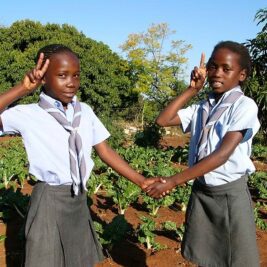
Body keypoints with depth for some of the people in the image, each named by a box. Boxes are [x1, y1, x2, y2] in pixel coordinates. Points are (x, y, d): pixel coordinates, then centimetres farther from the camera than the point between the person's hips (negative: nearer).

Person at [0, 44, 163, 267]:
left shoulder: (85, 112, 2)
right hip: (49, 200, -4)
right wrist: (23, 89, -27)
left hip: (79, 199, 5)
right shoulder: (28, 115, -10)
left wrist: (142, 181, -2)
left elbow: (105, 151, 3)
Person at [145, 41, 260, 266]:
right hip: (200, 191, 5)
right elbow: (163, 120, 2)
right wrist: (192, 89, -2)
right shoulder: (201, 108, 6)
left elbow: (223, 154, -22)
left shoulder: (244, 106, -13)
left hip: (230, 193, -5)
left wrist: (172, 182, -24)